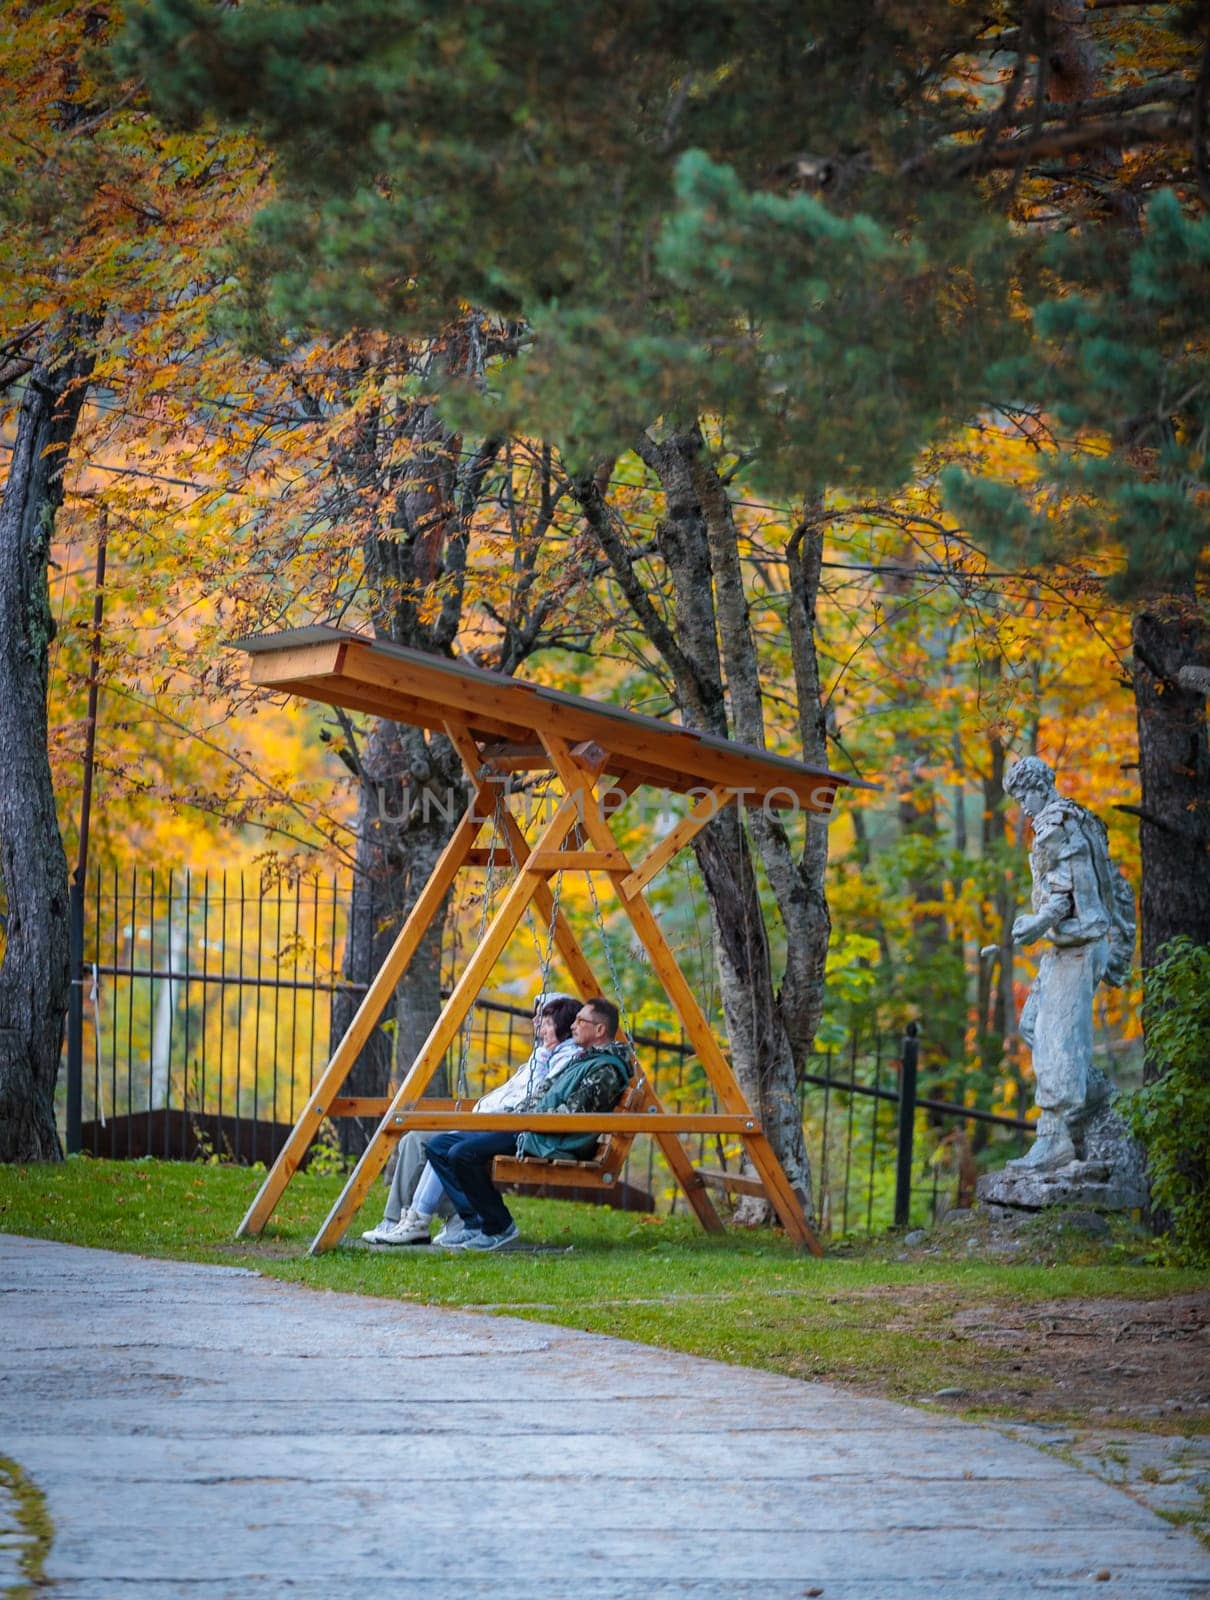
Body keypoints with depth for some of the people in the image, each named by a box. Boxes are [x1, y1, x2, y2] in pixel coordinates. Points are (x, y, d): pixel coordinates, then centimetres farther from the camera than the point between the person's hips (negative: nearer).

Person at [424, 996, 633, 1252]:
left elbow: (573, 1114, -20)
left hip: (551, 1145, -11)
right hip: (527, 1130, 11)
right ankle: (475, 1222, -1)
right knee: (439, 1145, 3)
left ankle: (498, 1227, -12)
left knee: (463, 1153, -28)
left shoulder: (606, 1070, -12)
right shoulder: (583, 1058, 21)